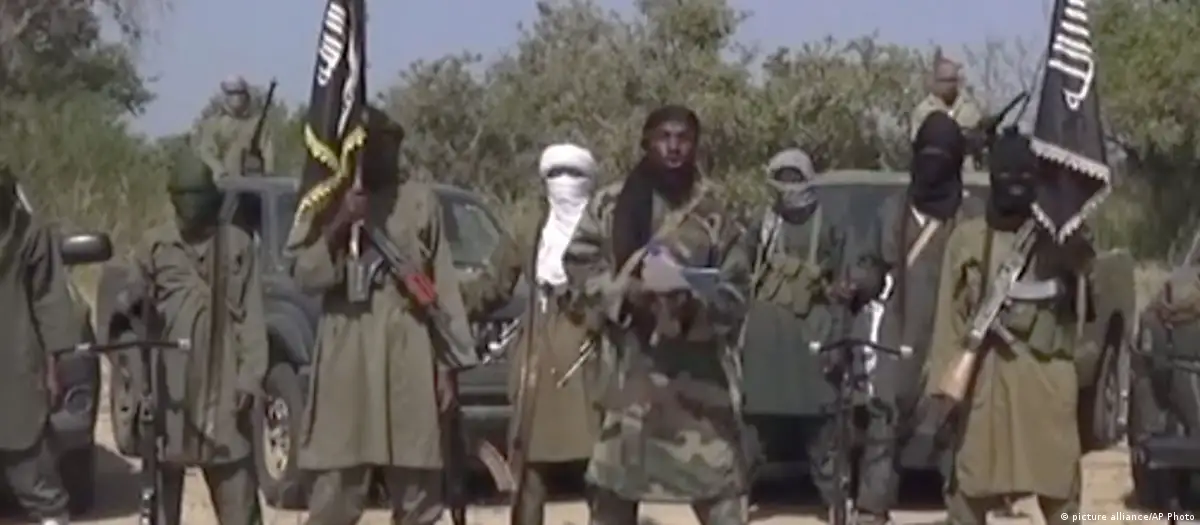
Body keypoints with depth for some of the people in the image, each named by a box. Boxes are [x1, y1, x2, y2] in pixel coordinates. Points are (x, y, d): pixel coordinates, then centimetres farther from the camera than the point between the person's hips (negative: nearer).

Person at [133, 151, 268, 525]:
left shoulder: (238, 245, 7)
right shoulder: (154, 246, 7)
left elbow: (251, 316, 3)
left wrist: (250, 377, -7)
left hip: (222, 384, 0)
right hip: (167, 385, 0)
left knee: (237, 494, 0)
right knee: (163, 486, 3)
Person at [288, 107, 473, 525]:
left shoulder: (420, 201, 9)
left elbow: (444, 284, 8)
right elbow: (304, 275, 0)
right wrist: (339, 227, -14)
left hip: (411, 360, 1)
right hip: (347, 361, -1)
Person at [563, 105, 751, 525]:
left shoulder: (712, 214, 2)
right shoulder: (609, 204, 2)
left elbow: (735, 290, 3)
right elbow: (579, 263, 3)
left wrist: (695, 305, -16)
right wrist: (623, 293, -13)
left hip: (695, 367, -1)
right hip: (626, 363, 1)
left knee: (719, 479, -4)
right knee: (612, 481, 9)